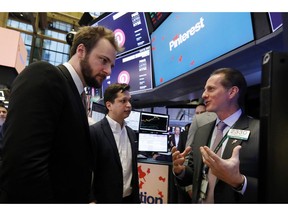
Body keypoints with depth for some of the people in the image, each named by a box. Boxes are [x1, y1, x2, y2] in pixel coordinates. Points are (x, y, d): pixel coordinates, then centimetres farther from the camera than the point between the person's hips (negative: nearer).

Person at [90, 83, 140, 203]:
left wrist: (136, 197, 12)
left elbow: (133, 169, 11)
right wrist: (92, 200, -15)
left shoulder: (131, 133, 5)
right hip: (106, 199, -5)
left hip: (130, 198, 6)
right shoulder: (94, 132, -15)